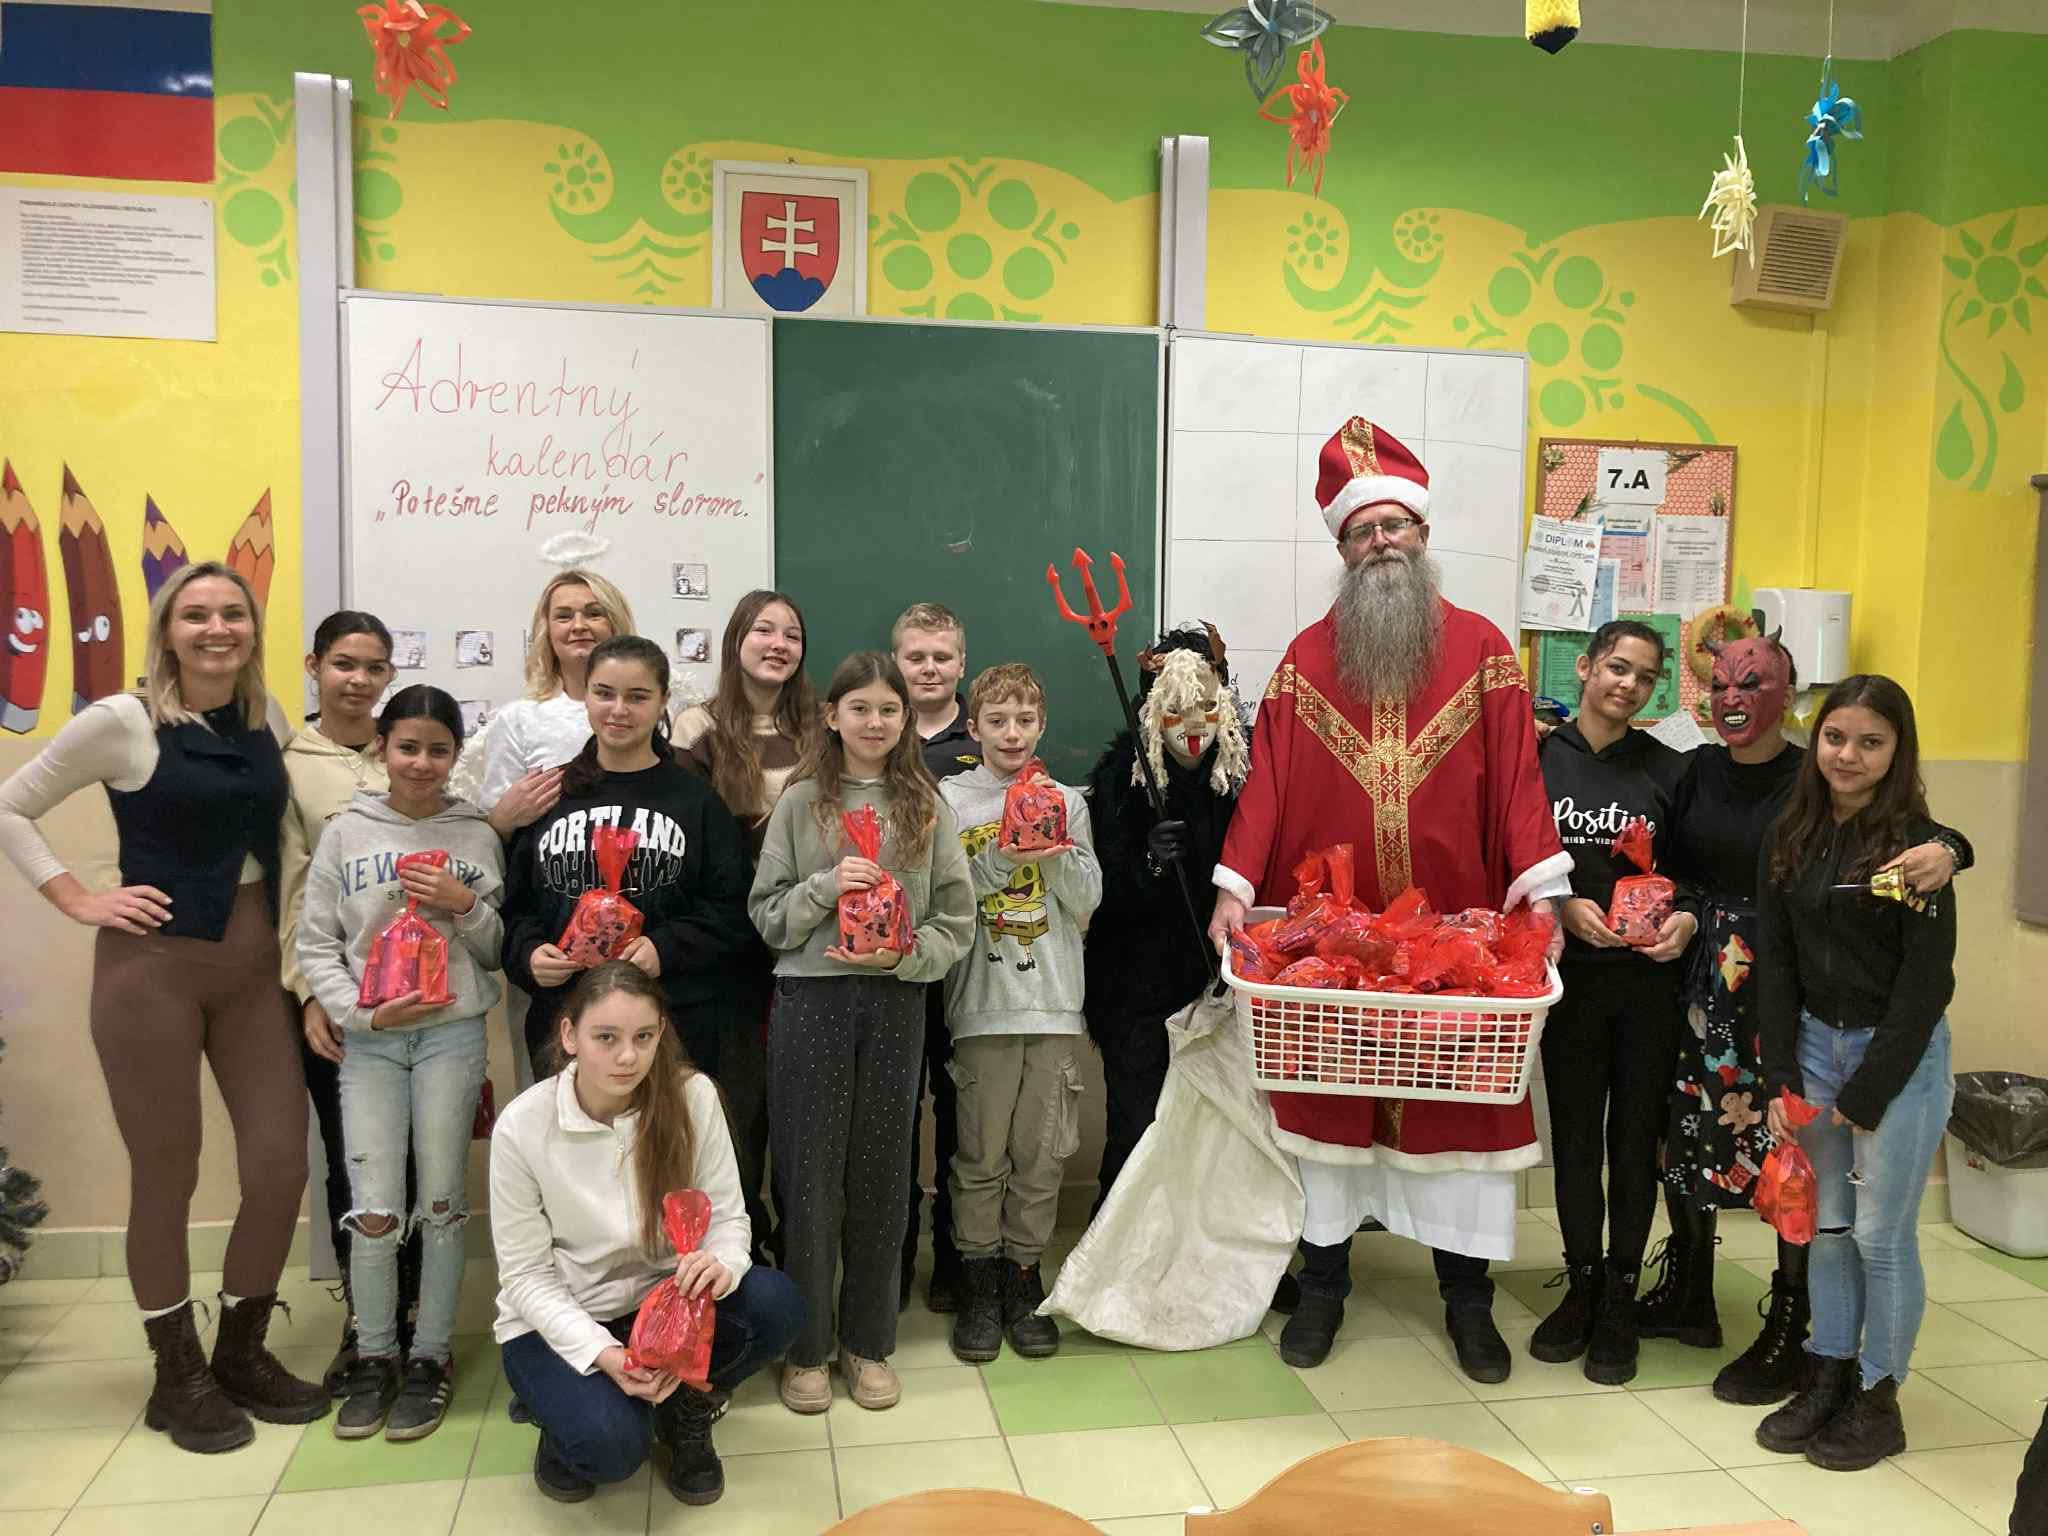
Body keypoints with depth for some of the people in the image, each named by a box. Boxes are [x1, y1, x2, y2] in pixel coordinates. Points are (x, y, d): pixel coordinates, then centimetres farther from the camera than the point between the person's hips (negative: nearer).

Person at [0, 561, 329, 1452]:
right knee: (166, 1176, 7)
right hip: (153, 966, -4)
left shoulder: (269, 719, 5)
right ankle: (178, 1376, 24)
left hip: (255, 964, 5)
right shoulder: (121, 722, -8)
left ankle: (242, 1354, 26)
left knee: (281, 1167, 5)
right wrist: (80, 902, -8)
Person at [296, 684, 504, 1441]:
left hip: (453, 1033, 0)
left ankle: (430, 1356, 20)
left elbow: (499, 949, 7)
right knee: (374, 1212, -1)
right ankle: (374, 1357, 18)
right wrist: (360, 1011, -10)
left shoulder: (477, 837, 4)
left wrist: (466, 906, -11)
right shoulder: (346, 833, 4)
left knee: (441, 1204, 5)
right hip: (370, 1041, 0)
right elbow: (315, 944, 3)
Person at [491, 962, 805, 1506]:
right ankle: (567, 1419, 9)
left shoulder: (692, 1095, -15)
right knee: (611, 1445, -30)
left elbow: (727, 1216, -9)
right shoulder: (522, 1125, -20)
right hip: (558, 1318, -2)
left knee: (775, 1304, -25)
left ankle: (685, 1411, 5)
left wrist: (721, 1261, -34)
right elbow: (526, 1275, -13)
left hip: (664, 1297, 3)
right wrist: (602, 1352, -28)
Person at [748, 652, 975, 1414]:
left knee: (880, 1175, 10)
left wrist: (902, 954, -14)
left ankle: (868, 1342, 25)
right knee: (809, 1175, 6)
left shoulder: (926, 807, 4)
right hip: (810, 1000, -1)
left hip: (895, 1003, 1)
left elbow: (957, 921, 3)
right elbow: (766, 915, 0)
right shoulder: (800, 802, 2)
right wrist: (827, 886, -15)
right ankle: (805, 1346, 21)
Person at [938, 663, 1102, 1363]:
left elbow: (1088, 898, 5)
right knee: (981, 1154, 3)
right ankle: (979, 1285, 16)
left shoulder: (1067, 801, 10)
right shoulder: (949, 799, 2)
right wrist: (999, 857, -17)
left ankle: (1023, 1278, 20)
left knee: (1040, 1153, 7)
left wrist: (1055, 853, -11)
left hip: (1054, 1000, 2)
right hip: (983, 1002, -2)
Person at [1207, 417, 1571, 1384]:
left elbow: (1517, 776, -4)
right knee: (1327, 1096, 9)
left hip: (1456, 931, 0)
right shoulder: (1307, 657, 4)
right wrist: (1236, 887, -12)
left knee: (1463, 1097, 7)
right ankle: (1321, 1287, 23)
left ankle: (1466, 1296, 23)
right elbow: (1269, 781, -2)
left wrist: (1538, 887, -15)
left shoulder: (1481, 649, 2)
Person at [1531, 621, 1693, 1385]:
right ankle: (1581, 1287, 25)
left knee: (1636, 1138, 7)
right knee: (1574, 1135, 9)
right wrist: (1564, 908, -16)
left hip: (1650, 978, 1)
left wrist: (1686, 918, -12)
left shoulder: (1667, 770, 3)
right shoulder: (1539, 758, -1)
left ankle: (1620, 1301, 20)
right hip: (1572, 974, 0)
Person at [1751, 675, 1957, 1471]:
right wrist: (1780, 1077, -1)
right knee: (1826, 1224, 12)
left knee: (1881, 1234, 4)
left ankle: (1879, 1399, 19)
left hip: (1900, 1055, -5)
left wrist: (1868, 1091, -13)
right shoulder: (1791, 838, 3)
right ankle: (1827, 1379, 25)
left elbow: (1926, 978, -13)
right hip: (1814, 1044, 5)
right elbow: (1775, 959, 4)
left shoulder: (1916, 844, -12)